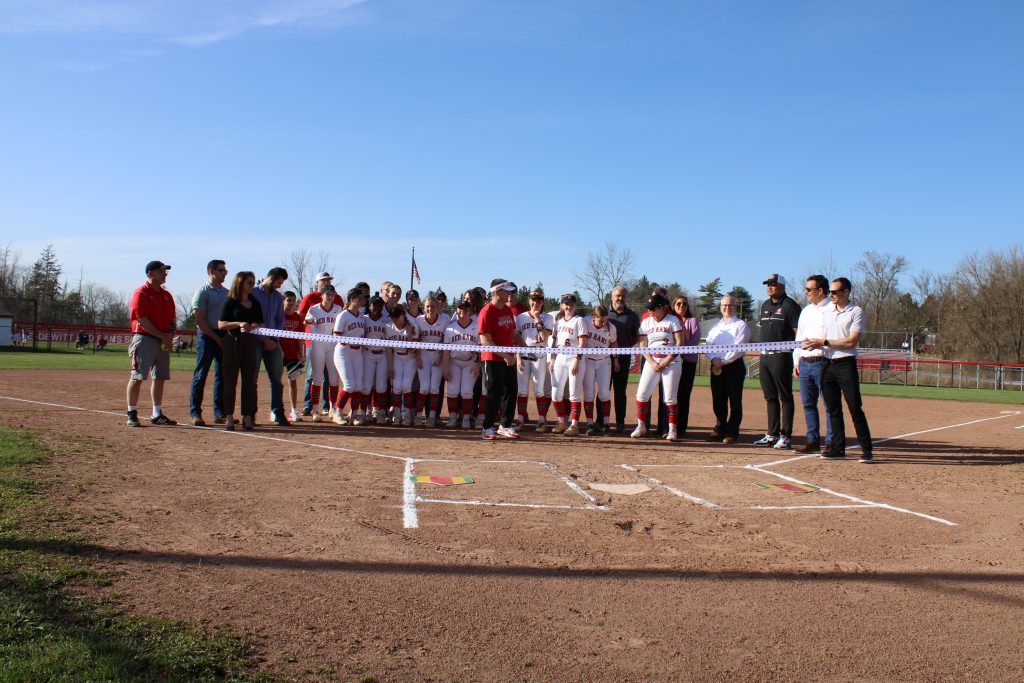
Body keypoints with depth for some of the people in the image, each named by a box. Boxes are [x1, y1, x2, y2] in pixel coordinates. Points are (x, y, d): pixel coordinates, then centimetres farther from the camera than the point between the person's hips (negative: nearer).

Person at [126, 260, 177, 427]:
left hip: (164, 342, 7)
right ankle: (132, 413, 0)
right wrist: (162, 336, -15)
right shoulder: (141, 293, -6)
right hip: (145, 339, -7)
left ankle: (157, 414, 16)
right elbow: (142, 320, -14)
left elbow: (173, 318, 17)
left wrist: (170, 335, -2)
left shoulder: (167, 295, 17)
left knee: (160, 378, 9)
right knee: (137, 377, -6)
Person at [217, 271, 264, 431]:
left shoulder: (255, 303, 14)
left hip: (251, 344, 4)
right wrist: (238, 324, -18)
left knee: (250, 381, 3)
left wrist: (256, 327, -4)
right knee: (230, 381, -2)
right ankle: (229, 418, 0)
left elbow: (261, 324, 18)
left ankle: (247, 418, 7)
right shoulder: (230, 302, 1)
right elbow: (221, 324, -5)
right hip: (233, 343, -4)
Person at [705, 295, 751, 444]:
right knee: (718, 401, 7)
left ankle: (732, 432, 2)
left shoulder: (741, 325, 0)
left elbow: (738, 348, -11)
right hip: (716, 367, 6)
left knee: (735, 401, -2)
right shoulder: (715, 326, 19)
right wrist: (714, 359, -8)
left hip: (734, 366, -5)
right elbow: (708, 345, 11)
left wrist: (723, 361, -15)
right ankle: (720, 430, 16)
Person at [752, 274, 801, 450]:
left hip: (782, 356, -8)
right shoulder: (765, 305, 17)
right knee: (770, 397, 11)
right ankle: (772, 435, 17)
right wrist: (763, 353, 16)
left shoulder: (789, 305, -7)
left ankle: (786, 436, -2)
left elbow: (798, 332, -11)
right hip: (764, 356, 8)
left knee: (785, 397, -4)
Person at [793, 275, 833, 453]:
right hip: (804, 363, 8)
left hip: (822, 363, -8)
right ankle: (812, 440, 18)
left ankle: (831, 442, 1)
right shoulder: (806, 311, 19)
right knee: (808, 404, 10)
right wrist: (796, 361, 16)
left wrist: (818, 342, -21)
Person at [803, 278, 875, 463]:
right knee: (833, 410, 8)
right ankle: (838, 448, 14)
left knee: (855, 409, -6)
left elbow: (852, 341, -14)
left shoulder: (856, 312, -5)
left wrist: (824, 342, -14)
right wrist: (815, 343, -4)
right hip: (827, 364, 6)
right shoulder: (826, 312, 14)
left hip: (846, 365, -6)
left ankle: (867, 449, 1)